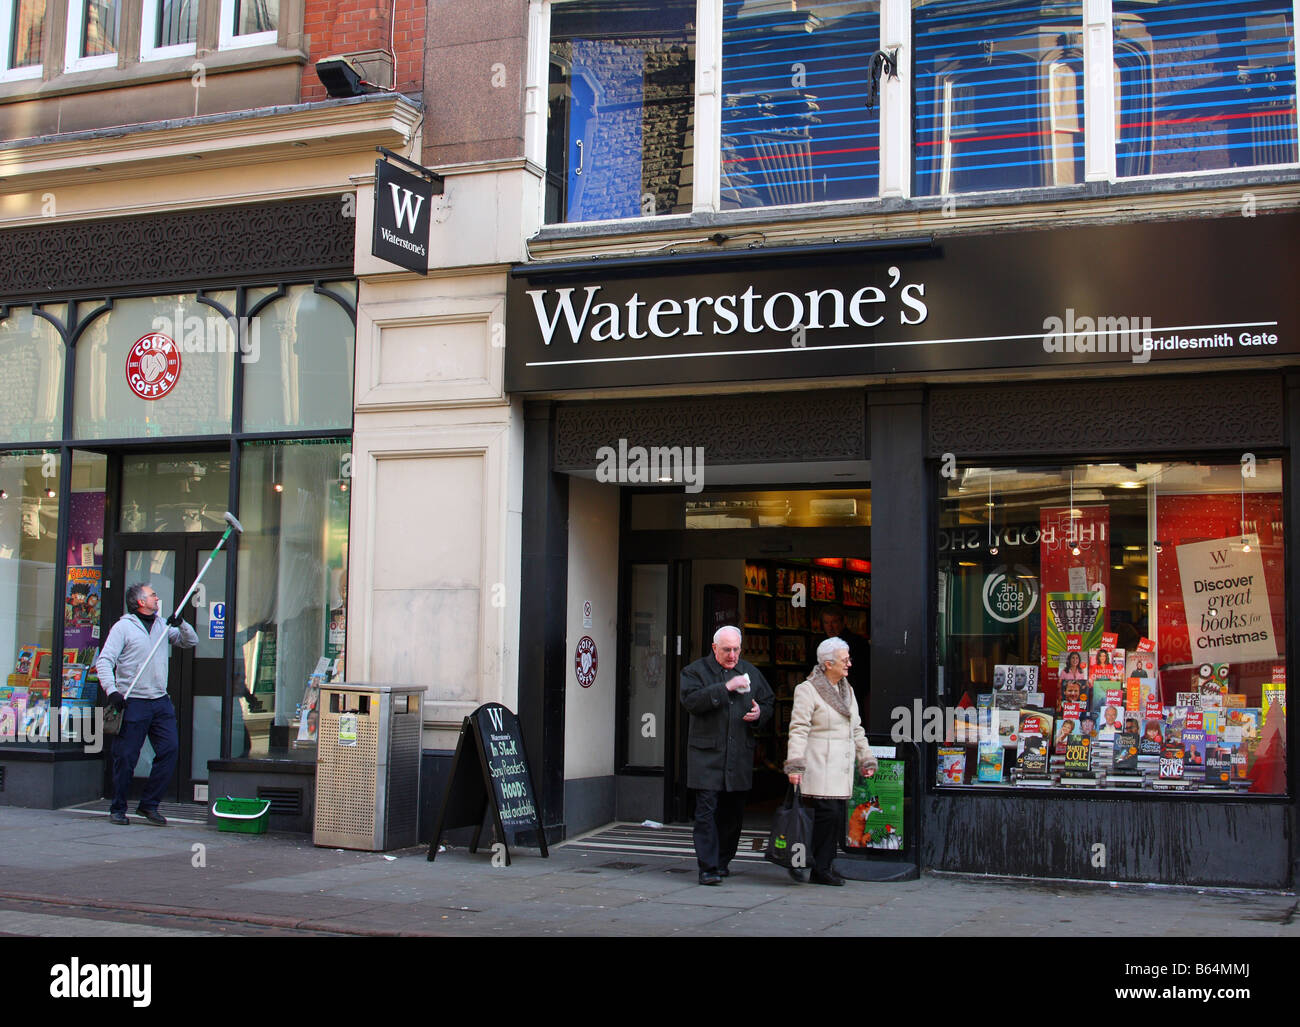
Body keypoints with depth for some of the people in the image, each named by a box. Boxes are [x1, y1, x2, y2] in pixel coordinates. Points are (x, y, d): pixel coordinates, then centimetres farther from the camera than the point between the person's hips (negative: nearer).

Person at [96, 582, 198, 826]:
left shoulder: (162, 625, 15)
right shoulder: (123, 627, -2)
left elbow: (191, 642, 22)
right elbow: (104, 661, -8)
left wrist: (181, 625, 2)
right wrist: (111, 690, -20)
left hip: (160, 702, 5)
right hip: (132, 702, -5)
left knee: (169, 750, -3)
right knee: (126, 757, -2)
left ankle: (149, 805, 9)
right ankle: (118, 809, 13)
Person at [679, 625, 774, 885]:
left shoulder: (751, 672, 13)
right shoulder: (696, 671, 1)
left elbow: (769, 703, 22)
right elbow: (691, 700, -16)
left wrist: (759, 713, -2)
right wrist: (725, 687, -19)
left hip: (740, 756, 4)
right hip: (706, 755, -4)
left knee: (733, 812, 9)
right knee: (706, 810, -9)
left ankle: (723, 861, 23)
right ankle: (708, 867, -8)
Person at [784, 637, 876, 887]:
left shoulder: (847, 690, 18)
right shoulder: (807, 690, -6)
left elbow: (856, 729, 26)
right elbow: (798, 729, -13)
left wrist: (866, 759, 22)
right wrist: (794, 765, -20)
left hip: (841, 768, 7)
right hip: (819, 767, -7)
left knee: (838, 817, 3)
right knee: (827, 813, -14)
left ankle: (822, 868, 11)